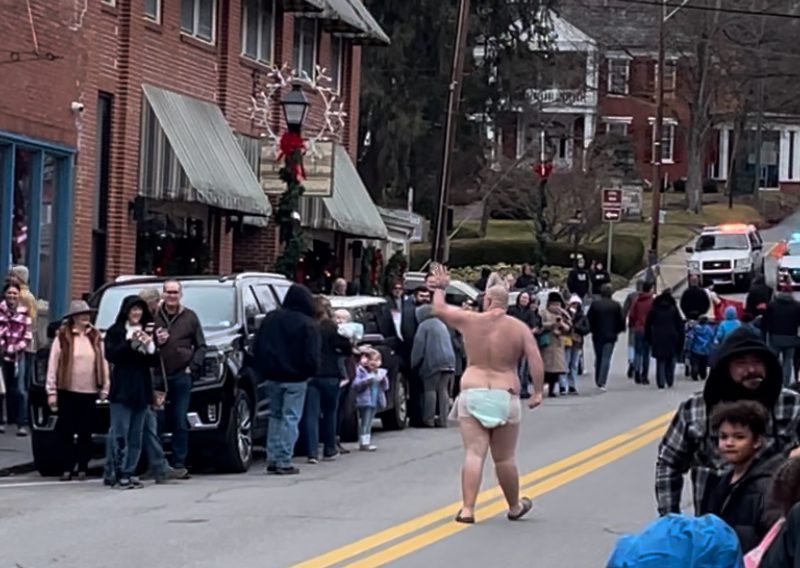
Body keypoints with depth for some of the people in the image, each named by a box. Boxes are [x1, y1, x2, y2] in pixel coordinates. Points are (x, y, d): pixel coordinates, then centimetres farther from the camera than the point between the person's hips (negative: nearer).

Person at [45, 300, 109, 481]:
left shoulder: (95, 337, 10)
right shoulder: (62, 336, -1)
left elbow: (103, 363, 10)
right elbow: (53, 364, -2)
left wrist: (104, 388, 4)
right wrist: (51, 391, -6)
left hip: (89, 392, 3)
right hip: (67, 391, -3)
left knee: (85, 432, 5)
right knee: (66, 432, 0)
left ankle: (82, 468, 11)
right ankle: (67, 468, 5)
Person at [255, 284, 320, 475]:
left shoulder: (271, 319, 6)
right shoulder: (308, 325, -11)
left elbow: (257, 348, 9)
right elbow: (312, 356, -14)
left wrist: (264, 370, 16)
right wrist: (311, 372, 3)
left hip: (272, 377, 5)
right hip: (295, 378, -5)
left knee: (275, 416, 15)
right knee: (290, 418, -2)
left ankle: (272, 459, 10)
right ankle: (283, 462, -5)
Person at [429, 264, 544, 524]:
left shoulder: (469, 320, 1)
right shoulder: (519, 328, -1)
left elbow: (439, 309, 15)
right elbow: (535, 361, -8)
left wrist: (440, 287, 32)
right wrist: (538, 392, -2)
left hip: (472, 394, 0)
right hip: (505, 397, 0)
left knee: (474, 453, -4)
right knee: (505, 458, 11)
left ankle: (467, 509, -12)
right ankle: (514, 507, 27)